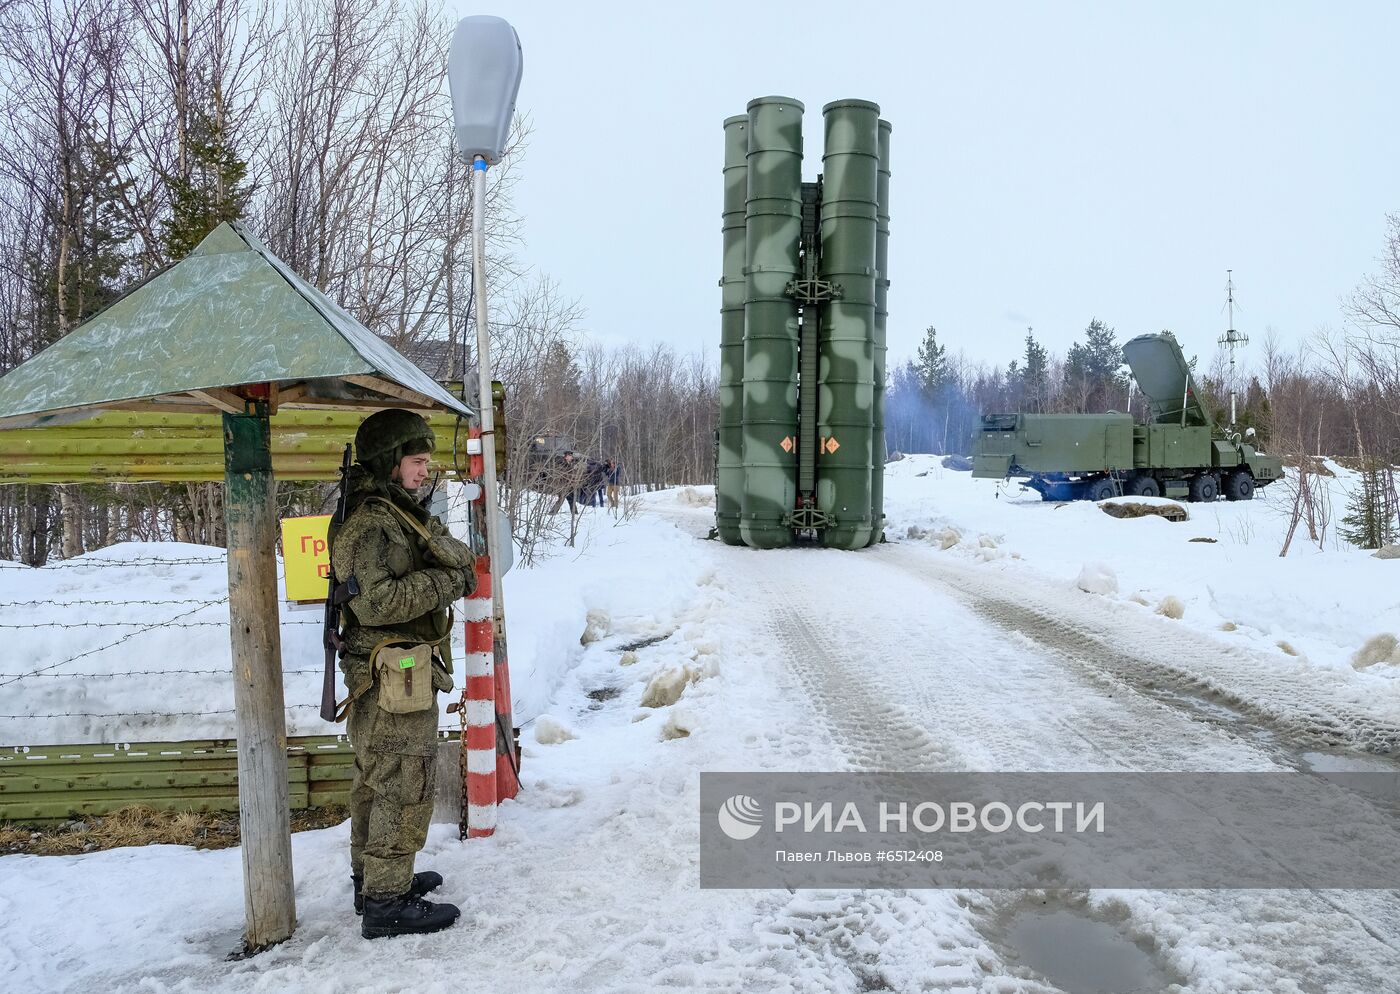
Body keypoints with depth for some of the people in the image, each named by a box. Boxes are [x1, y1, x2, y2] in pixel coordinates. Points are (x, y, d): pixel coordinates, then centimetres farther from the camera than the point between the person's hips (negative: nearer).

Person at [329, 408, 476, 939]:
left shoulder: (398, 512, 14)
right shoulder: (369, 521, -19)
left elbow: (457, 554, 13)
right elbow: (375, 601, -27)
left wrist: (455, 559, -8)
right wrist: (445, 581, -22)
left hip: (398, 674, 11)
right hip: (395, 675, -11)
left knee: (377, 780, 20)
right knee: (404, 787, -3)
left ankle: (372, 877, 35)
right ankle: (387, 903, 8)